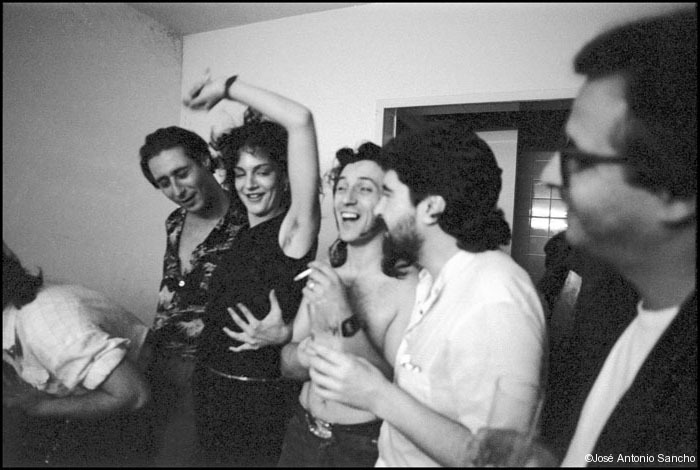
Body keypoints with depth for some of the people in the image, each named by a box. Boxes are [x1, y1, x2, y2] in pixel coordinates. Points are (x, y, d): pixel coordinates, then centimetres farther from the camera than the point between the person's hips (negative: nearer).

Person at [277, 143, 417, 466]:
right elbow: (287, 365, 3)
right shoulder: (322, 275, -1)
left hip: (365, 448, -5)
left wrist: (345, 321, -30)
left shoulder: (411, 287, -19)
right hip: (301, 435, 5)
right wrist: (303, 355, -19)